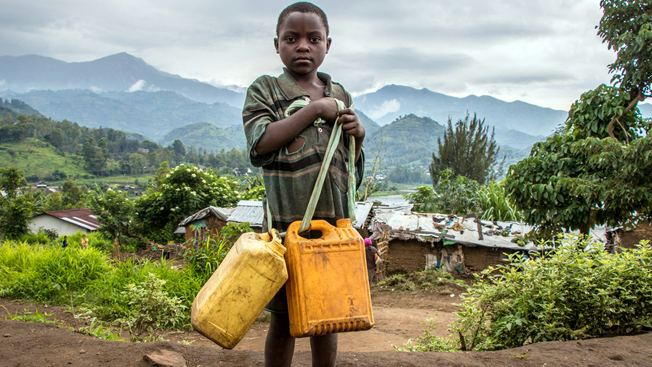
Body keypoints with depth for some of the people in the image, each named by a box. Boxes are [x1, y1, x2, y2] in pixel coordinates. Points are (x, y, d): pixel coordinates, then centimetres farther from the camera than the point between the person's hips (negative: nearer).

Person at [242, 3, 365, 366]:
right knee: (283, 321, 6)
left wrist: (357, 137, -4)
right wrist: (314, 110, -12)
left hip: (334, 223, 3)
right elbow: (260, 144, -15)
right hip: (286, 223, -3)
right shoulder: (265, 88, 3)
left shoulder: (340, 97, 13)